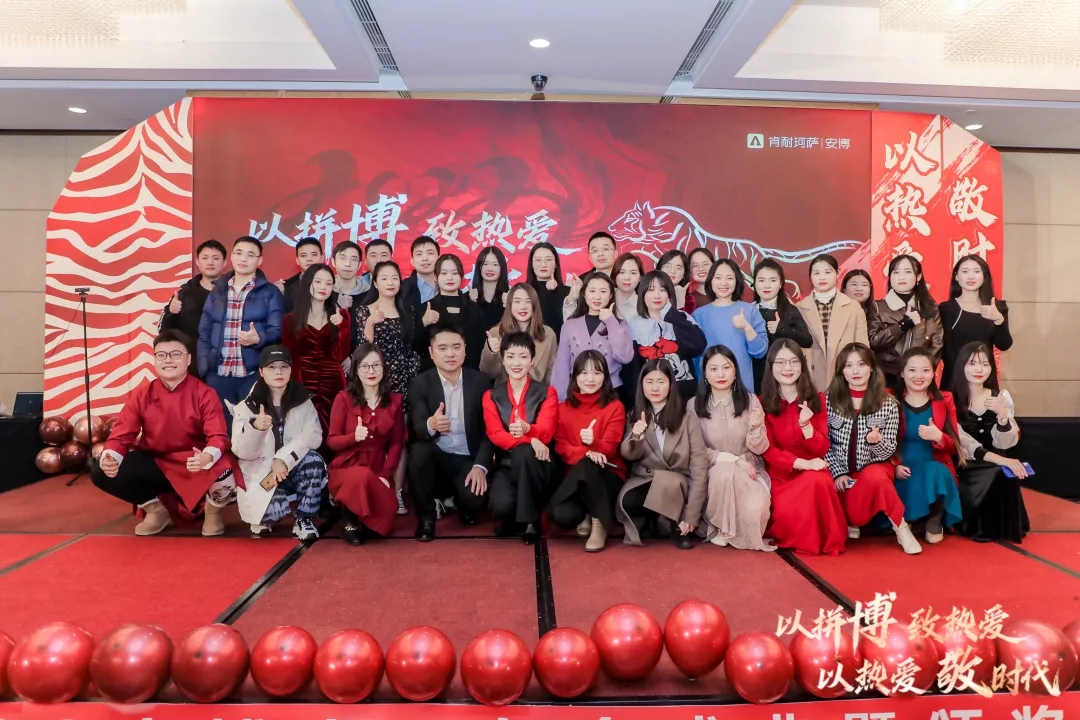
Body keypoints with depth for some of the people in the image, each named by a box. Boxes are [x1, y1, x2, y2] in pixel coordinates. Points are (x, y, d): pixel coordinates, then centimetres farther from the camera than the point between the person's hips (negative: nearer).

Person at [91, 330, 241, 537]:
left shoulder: (204, 394, -11)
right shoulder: (140, 395, -2)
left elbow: (218, 436, -19)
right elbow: (121, 434, -4)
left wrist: (207, 457, -43)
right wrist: (109, 457, -28)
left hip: (195, 466, -4)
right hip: (156, 464, 4)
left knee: (224, 472, -37)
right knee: (101, 474, -16)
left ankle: (212, 511, 3)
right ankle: (155, 509, 10)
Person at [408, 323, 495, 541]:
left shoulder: (480, 381, 0)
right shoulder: (420, 383, -4)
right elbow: (417, 430, -16)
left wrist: (480, 466, -17)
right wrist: (431, 425, -42)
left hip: (468, 461, 1)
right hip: (434, 458, 0)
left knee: (476, 496, -28)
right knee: (419, 450, -33)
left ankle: (462, 503, 14)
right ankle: (426, 517, -10)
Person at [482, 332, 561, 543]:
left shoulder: (546, 392, 2)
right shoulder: (491, 396, 6)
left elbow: (546, 432, -12)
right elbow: (495, 435, -7)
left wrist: (527, 429, -38)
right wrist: (530, 440, -27)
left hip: (539, 464, 0)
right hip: (507, 464, 1)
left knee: (523, 453, -37)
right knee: (501, 505, -32)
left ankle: (530, 519, -21)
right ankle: (513, 518, 6)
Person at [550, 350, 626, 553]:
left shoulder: (615, 407, 0)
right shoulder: (564, 407, 8)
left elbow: (609, 448, -9)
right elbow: (561, 446, -2)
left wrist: (594, 443, -34)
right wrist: (584, 453, -24)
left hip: (608, 474, -1)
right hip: (576, 475, 2)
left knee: (587, 467, -39)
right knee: (562, 515, -31)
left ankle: (598, 522, -15)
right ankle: (585, 516, 7)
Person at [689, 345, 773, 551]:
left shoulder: (750, 401, -2)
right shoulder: (694, 405, -4)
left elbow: (759, 449, -3)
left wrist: (756, 427, -25)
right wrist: (734, 459, -16)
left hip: (749, 471, 1)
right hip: (713, 471, 0)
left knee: (754, 509, -31)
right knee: (725, 470, -36)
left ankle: (741, 536, 6)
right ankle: (720, 529, -12)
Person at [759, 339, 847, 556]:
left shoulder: (816, 399, 4)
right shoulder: (763, 403, -1)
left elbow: (822, 449, -2)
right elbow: (767, 450, -6)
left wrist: (806, 425, -22)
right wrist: (801, 463, -22)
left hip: (813, 471, 2)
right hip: (780, 474, -1)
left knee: (818, 481, -35)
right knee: (787, 512, -32)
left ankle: (825, 540, -13)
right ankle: (795, 539, 2)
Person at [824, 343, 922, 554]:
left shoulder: (888, 404, -4)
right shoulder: (830, 400, -3)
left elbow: (887, 452, -4)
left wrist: (876, 441, -27)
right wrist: (838, 473, -12)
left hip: (875, 468, -1)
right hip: (841, 471, 1)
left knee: (875, 478, -38)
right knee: (852, 515, -25)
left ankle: (900, 527, -14)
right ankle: (851, 524, 14)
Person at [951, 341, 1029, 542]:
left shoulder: (1001, 397, 5)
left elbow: (1005, 444, -3)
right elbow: (962, 443, -13)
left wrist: (1002, 414, -20)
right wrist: (999, 459, -27)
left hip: (995, 468, 3)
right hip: (964, 469, -3)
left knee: (1007, 474, -29)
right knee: (1000, 474, -30)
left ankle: (1002, 527, -4)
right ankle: (981, 527, -6)